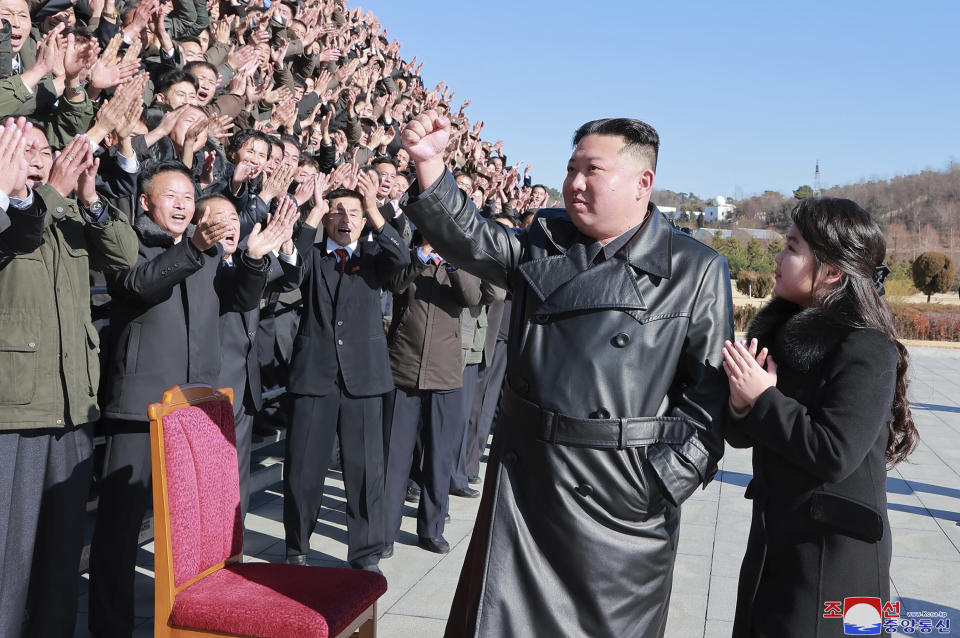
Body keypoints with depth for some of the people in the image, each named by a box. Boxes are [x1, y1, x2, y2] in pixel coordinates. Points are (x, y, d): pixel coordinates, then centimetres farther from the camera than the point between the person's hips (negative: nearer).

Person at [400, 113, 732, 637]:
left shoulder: (696, 270, -5)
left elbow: (710, 388, -6)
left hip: (623, 496, -3)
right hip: (525, 475, 4)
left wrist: (668, 479, -12)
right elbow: (471, 240, -1)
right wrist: (430, 166, -16)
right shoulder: (544, 244, 9)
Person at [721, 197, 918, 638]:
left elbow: (834, 454, -26)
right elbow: (742, 437, 8)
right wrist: (741, 406, -14)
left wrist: (762, 398, -20)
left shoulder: (868, 351, -18)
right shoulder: (781, 331, 5)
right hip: (776, 537, 8)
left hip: (835, 550, -8)